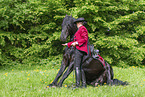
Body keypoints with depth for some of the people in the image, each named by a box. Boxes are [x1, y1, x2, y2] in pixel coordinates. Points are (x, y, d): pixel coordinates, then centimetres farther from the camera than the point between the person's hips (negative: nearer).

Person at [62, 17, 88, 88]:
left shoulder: (82, 29, -4)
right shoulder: (80, 30, 26)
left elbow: (85, 39, -15)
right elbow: (76, 41, 28)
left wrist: (76, 43, -18)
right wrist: (68, 44, 33)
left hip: (79, 49, -10)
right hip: (81, 50, 10)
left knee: (77, 67, -15)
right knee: (80, 67, 8)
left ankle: (77, 85, -21)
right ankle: (84, 84, 7)